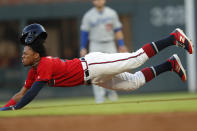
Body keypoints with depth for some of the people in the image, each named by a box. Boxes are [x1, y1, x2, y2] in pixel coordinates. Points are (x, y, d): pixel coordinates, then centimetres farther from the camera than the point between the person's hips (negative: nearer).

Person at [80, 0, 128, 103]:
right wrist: (83, 48, -2)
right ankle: (99, 96, -6)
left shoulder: (112, 13, 8)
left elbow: (117, 30, 12)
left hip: (110, 45, 2)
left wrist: (121, 45, 5)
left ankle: (110, 89, 18)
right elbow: (84, 33, 4)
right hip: (95, 46, -2)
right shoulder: (88, 15, 2)